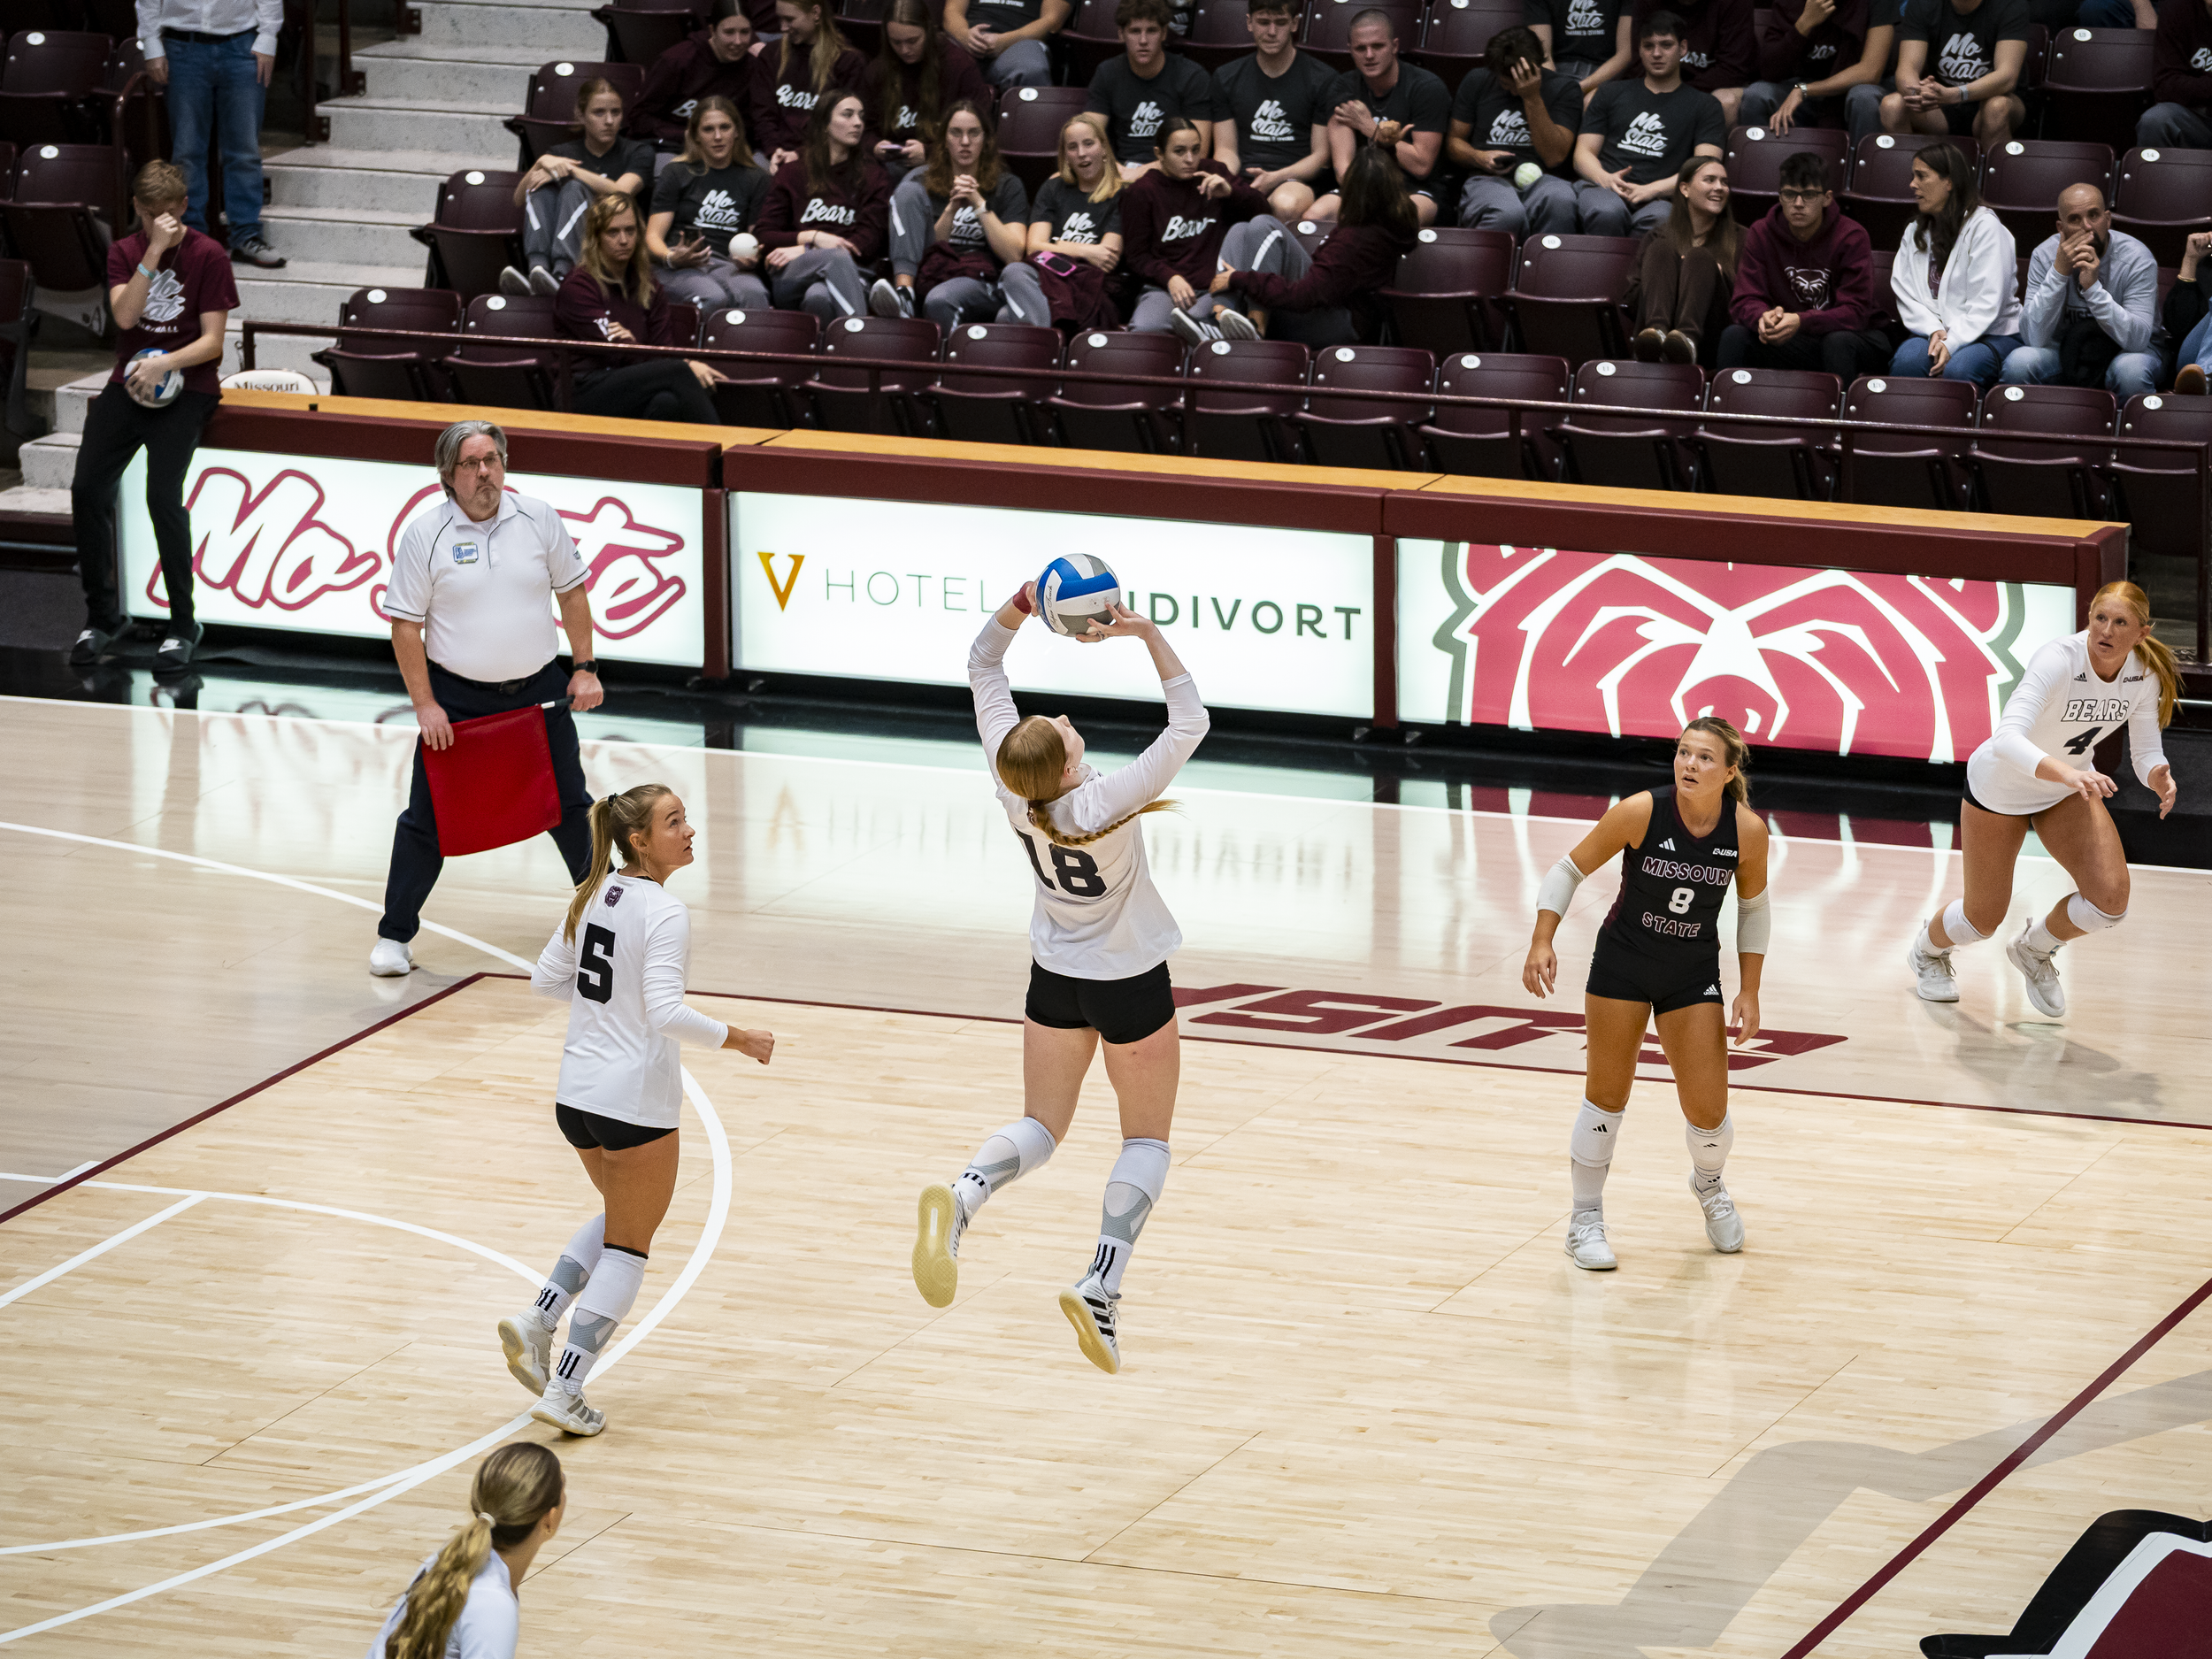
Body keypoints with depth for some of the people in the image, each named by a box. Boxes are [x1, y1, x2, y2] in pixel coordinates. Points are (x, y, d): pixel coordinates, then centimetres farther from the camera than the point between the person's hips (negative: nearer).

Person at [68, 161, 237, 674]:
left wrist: (165, 363, -22)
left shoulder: (207, 255, -3)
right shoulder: (124, 252, 9)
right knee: (87, 489, -11)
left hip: (185, 386, -4)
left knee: (162, 494, -22)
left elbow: (212, 342, -6)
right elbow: (124, 315, -9)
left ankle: (183, 625, -11)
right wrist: (154, 252, -16)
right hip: (129, 382, 4)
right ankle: (103, 615, 4)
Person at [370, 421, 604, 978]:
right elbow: (405, 625, -6)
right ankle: (395, 936, 8)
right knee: (426, 819, -3)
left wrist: (585, 669, 4)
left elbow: (572, 592, 9)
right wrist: (424, 704, -10)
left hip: (538, 689, 2)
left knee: (570, 807, 12)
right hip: (457, 696, -2)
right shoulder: (424, 534, -9)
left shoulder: (538, 518, -1)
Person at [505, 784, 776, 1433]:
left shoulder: (594, 894, 5)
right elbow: (667, 1014, -26)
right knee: (627, 1248, 7)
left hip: (576, 1092, 7)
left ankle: (537, 1321, 12)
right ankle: (564, 1392, 4)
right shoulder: (663, 912, -18)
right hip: (636, 1100, -7)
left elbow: (546, 979, 12)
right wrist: (739, 1039, -16)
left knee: (621, 1217, 28)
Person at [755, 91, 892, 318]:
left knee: (819, 297, -39)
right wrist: (813, 238, -5)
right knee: (837, 257, -39)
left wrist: (801, 251, -3)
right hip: (792, 278, -1)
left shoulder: (873, 178, 22)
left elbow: (868, 244, 8)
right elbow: (763, 236, 13)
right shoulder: (791, 174, 22)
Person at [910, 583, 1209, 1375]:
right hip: (1131, 983, -4)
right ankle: (1102, 1287, -8)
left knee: (1040, 1126, 14)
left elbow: (983, 666, -9)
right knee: (1147, 1138, 11)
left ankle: (961, 1196, -20)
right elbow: (1189, 723, -29)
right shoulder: (1108, 802, -31)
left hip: (1055, 981, 4)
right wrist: (1147, 633, -30)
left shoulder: (1013, 788, -19)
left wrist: (1021, 602, -19)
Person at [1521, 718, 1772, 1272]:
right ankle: (1586, 1220, 21)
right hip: (1622, 962, -1)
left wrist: (1749, 992, -1)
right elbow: (1570, 869, -10)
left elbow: (1753, 907, 2)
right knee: (1607, 1096, 3)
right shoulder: (1641, 812, -22)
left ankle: (1708, 1183, 35)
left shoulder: (1747, 831, -15)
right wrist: (1543, 942, -19)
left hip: (1694, 974, 1)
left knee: (1708, 1112, 0)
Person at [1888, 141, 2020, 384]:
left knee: (1957, 369, -37)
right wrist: (1934, 330, -12)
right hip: (1934, 333, 4)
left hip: (1991, 334, -4)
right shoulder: (1915, 232, 17)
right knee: (1906, 360, -31)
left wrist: (1951, 343, -23)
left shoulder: (1984, 226, -5)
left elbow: (1987, 302, -13)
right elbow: (1905, 294, 7)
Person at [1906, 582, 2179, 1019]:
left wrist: (2159, 778, -33)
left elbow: (2147, 752, -9)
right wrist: (2065, 773, -64)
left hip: (2069, 788, 4)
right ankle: (1928, 949, 48)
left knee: (2110, 898, -17)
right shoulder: (2058, 659, -37)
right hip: (2000, 786, -4)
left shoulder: (2144, 673, -19)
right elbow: (2007, 739, -48)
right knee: (1984, 916, 9)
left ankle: (2035, 948, 17)